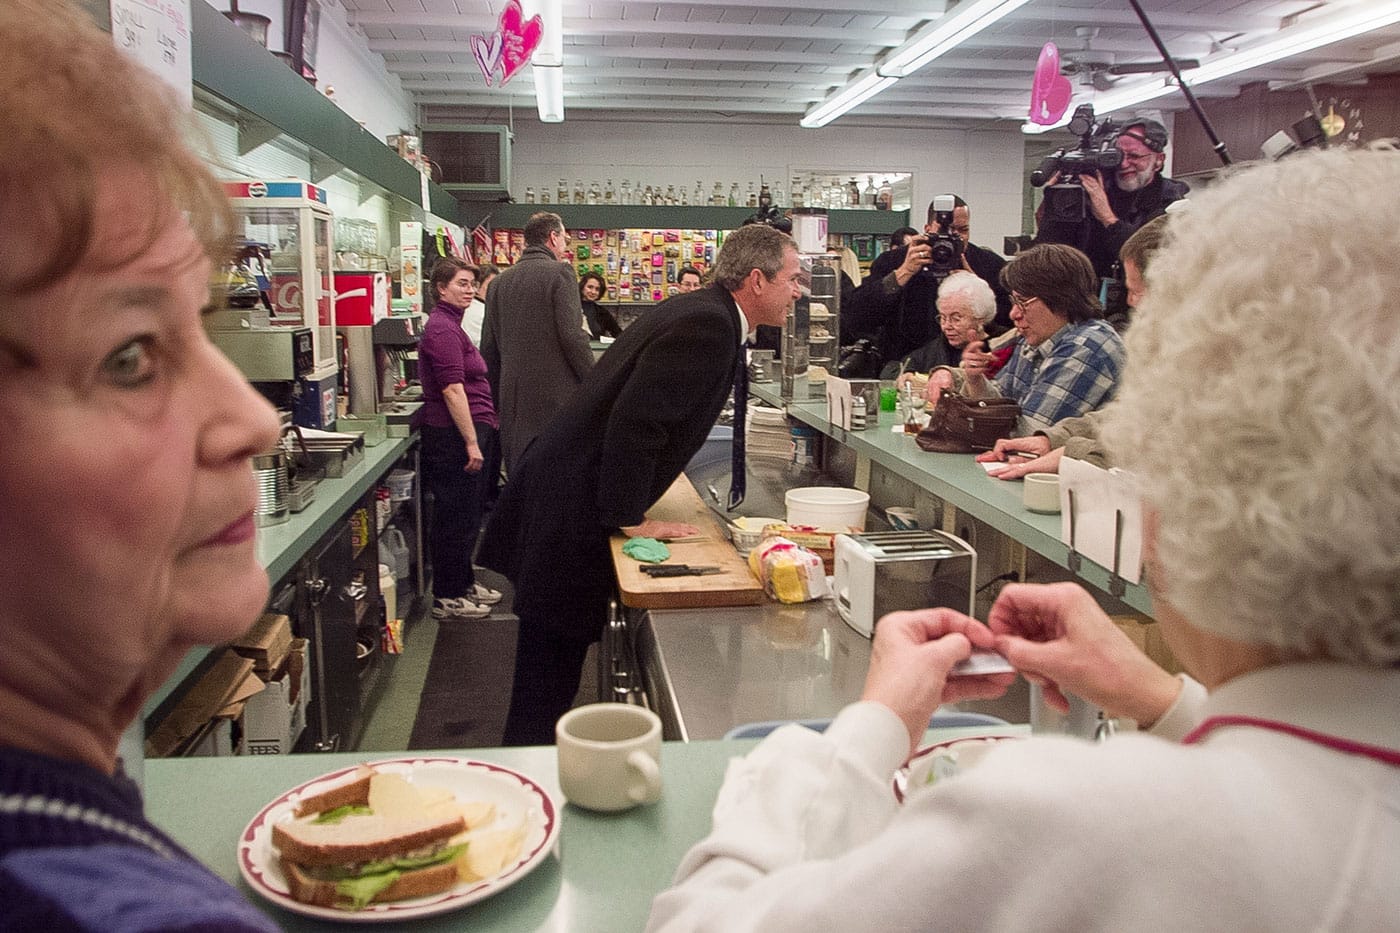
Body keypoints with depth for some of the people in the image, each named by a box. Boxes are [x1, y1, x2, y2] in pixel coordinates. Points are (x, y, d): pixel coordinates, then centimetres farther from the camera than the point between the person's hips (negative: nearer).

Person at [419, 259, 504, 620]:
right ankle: (448, 597, 7)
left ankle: (464, 582, 30)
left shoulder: (450, 325, 18)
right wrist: (471, 442, -23)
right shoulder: (441, 329, -16)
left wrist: (480, 435, 23)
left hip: (466, 431, 11)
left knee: (467, 513, 18)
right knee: (455, 516, -3)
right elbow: (452, 390, -22)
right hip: (454, 436, -11)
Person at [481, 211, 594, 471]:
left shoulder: (500, 282, 13)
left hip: (513, 397, 6)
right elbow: (572, 335, -14)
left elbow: (488, 348, 14)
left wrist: (496, 400, 20)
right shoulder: (560, 274, -6)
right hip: (556, 395, -6)